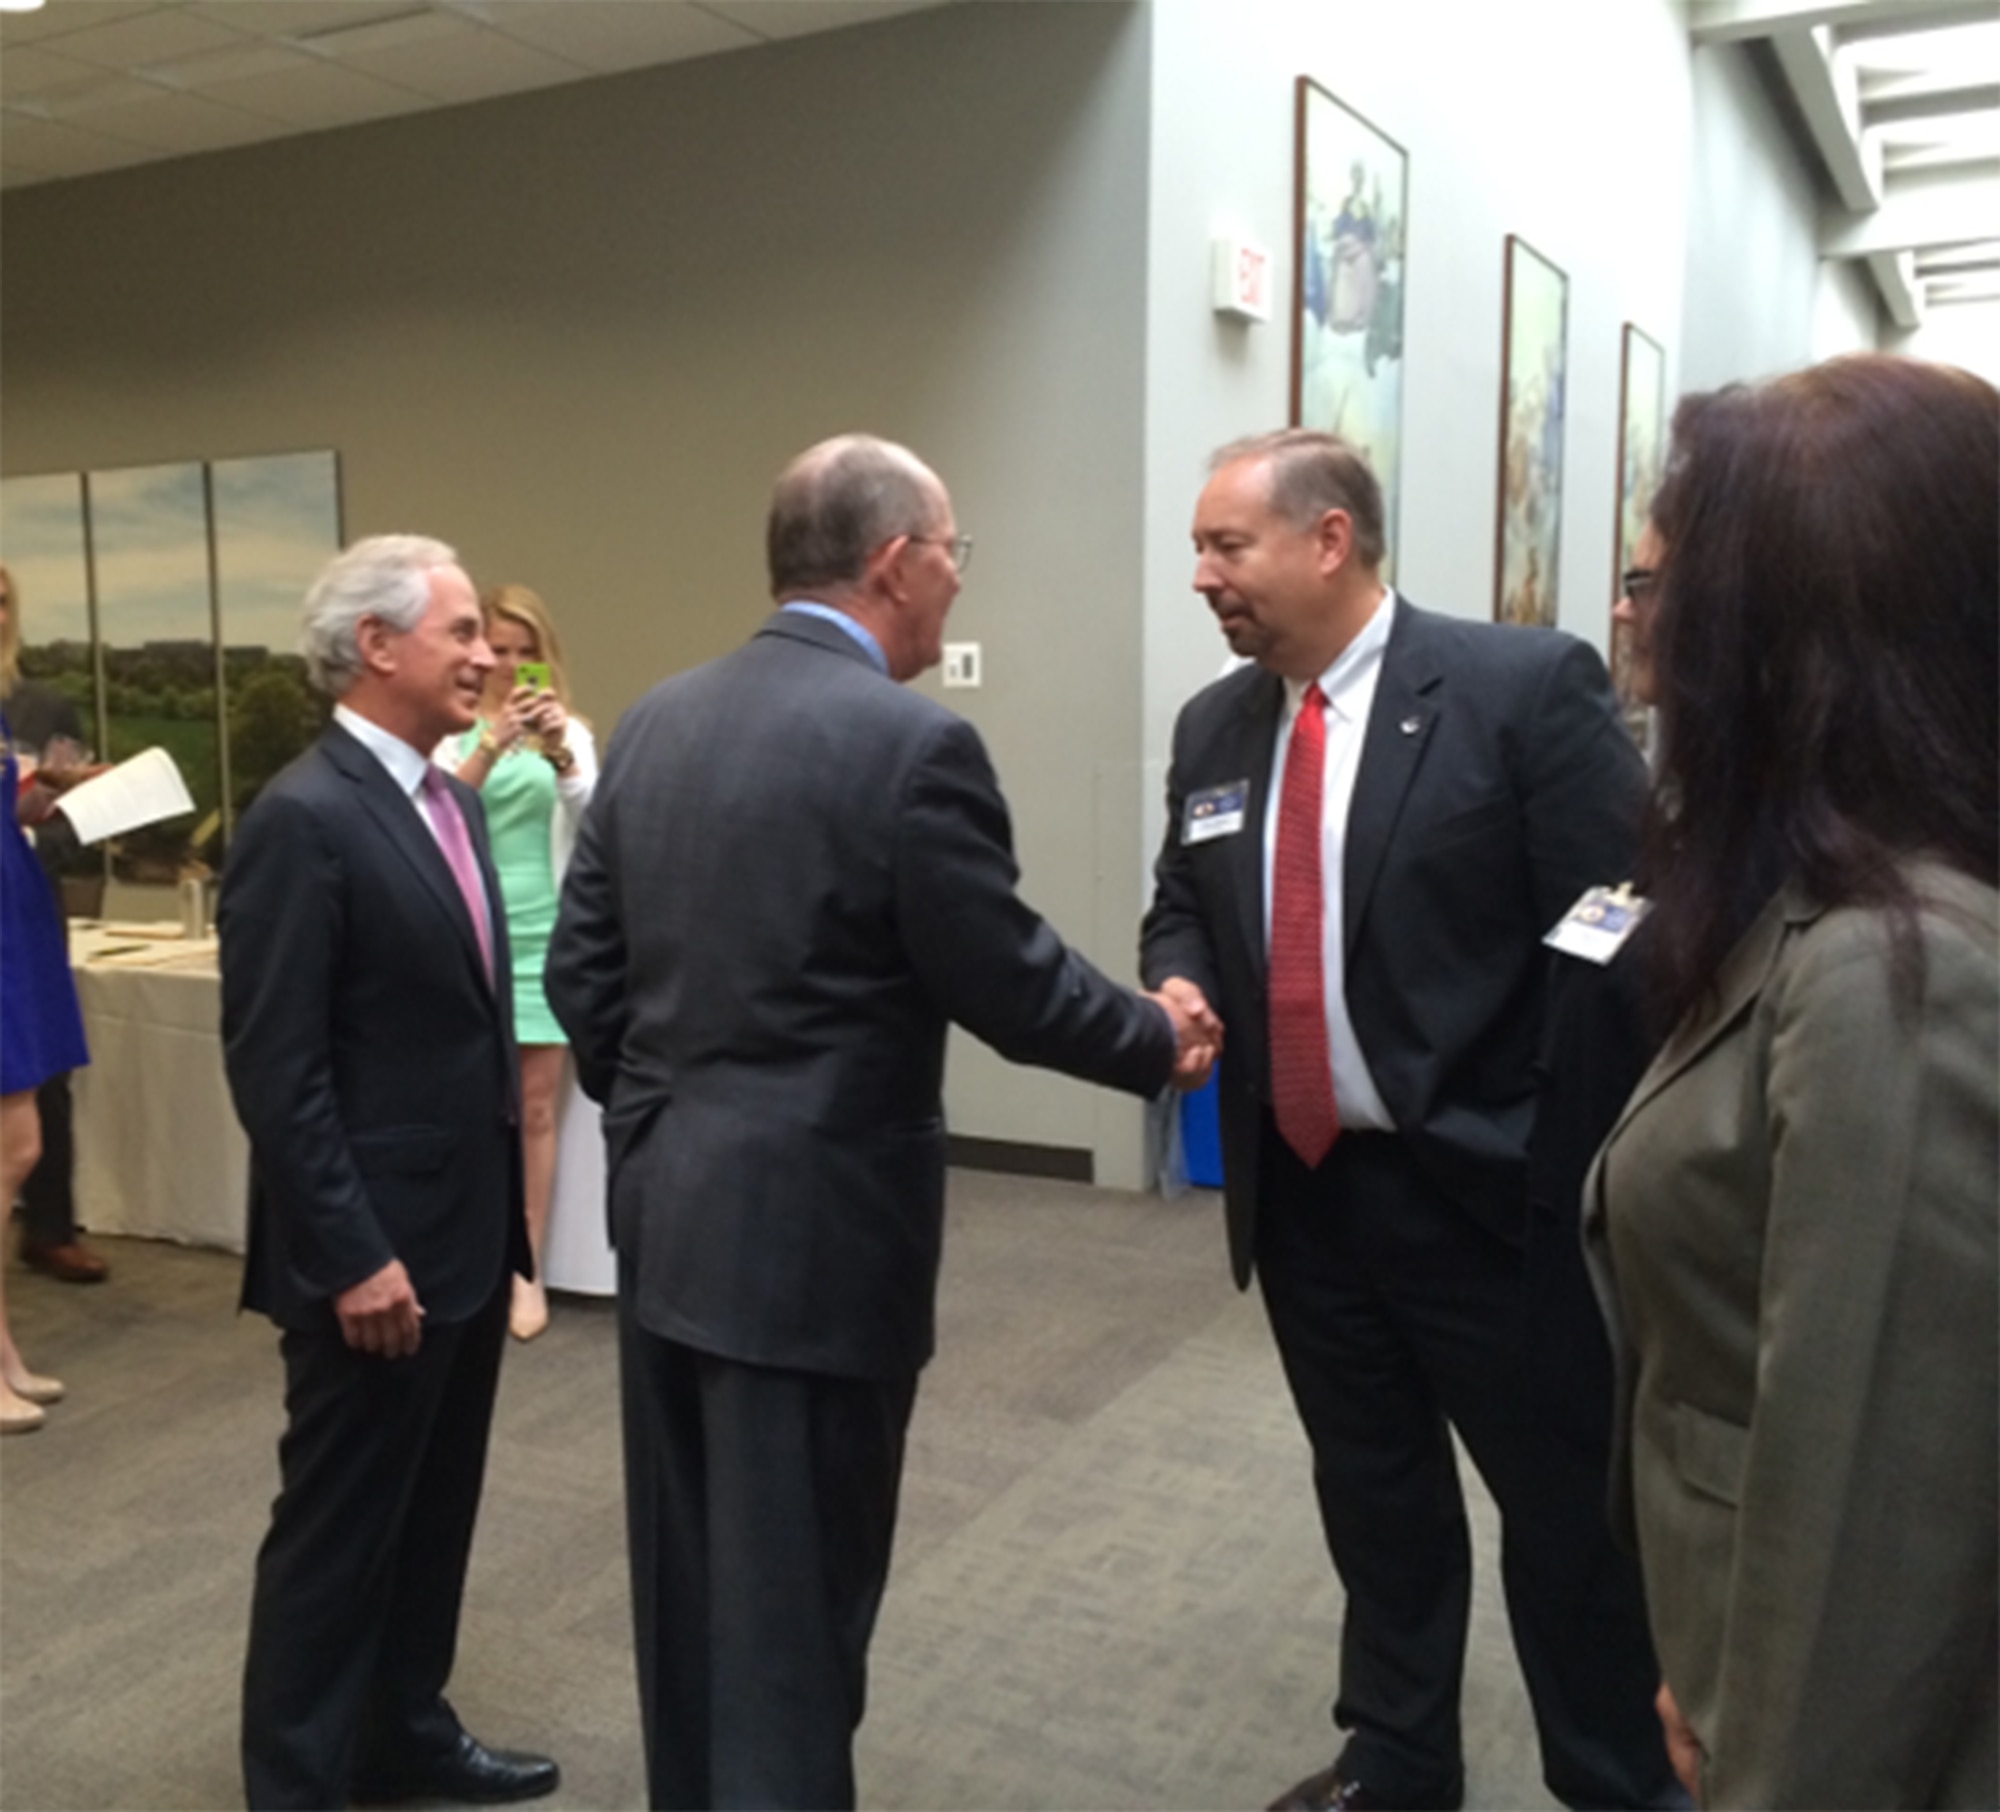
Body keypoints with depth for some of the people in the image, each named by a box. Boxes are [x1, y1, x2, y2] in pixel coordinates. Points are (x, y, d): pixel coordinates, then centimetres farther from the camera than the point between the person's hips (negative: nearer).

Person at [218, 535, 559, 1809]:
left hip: (467, 1234, 9)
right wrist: (354, 1256, -20)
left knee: (433, 1513, 20)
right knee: (339, 1531, 7)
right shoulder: (304, 819, -18)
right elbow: (274, 1069, -20)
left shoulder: (452, 802, 10)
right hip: (376, 1252, -9)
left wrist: (501, 1207, 16)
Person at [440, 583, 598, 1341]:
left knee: (535, 1111, 6)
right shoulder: (453, 732, 0)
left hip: (543, 937, 1)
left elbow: (590, 808, -16)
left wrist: (559, 754, -37)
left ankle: (527, 1269, 14)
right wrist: (489, 746, -34)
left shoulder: (568, 730, 3)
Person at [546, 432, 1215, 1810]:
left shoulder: (657, 720, 5)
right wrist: (1158, 1040, 5)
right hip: (812, 1231, -7)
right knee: (792, 1602, 7)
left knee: (689, 1578, 21)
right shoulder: (911, 741, -17)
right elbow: (1008, 984, -13)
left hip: (664, 1212, 8)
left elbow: (582, 969, 8)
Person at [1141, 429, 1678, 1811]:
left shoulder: (1525, 686, -12)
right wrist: (1180, 986, -6)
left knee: (1567, 1511, 11)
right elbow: (1181, 907, 17)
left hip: (1485, 1186, -5)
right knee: (1375, 1496, 21)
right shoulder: (1213, 729, 7)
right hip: (1302, 1189, 6)